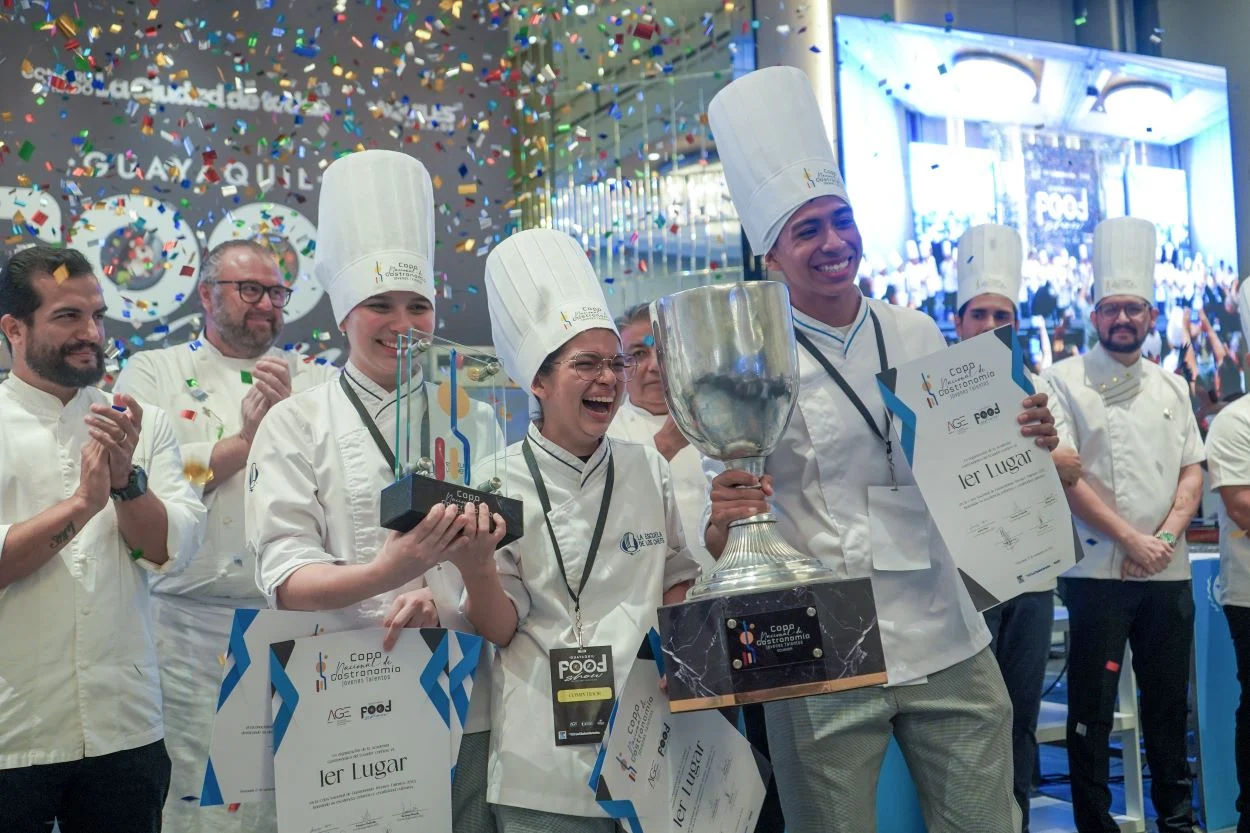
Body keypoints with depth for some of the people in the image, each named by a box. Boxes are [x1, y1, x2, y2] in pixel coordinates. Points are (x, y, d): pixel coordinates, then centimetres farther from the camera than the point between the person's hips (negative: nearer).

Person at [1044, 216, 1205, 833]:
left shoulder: (1171, 387, 12)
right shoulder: (1067, 381, -3)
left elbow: (1191, 471, 10)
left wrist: (1165, 537, -6)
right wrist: (1130, 538, -14)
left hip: (1168, 571, 5)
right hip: (1099, 569, -4)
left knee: (1168, 699, 13)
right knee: (1092, 705, 1)